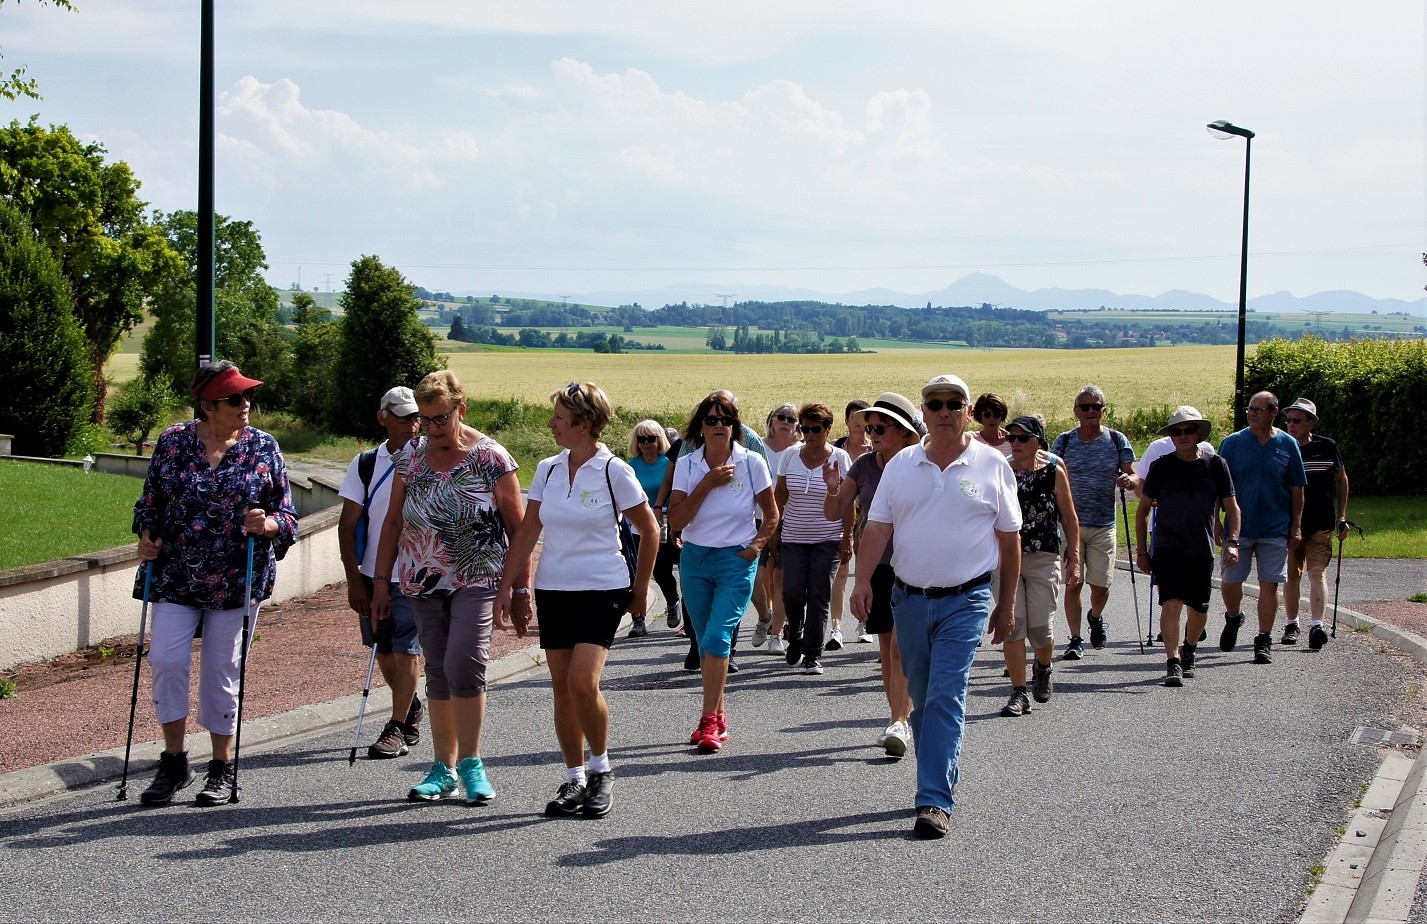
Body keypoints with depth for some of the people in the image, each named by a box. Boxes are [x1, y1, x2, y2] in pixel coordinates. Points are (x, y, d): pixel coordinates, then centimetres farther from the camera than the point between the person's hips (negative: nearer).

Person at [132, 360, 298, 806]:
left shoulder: (264, 447, 2)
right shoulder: (173, 442, 4)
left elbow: (287, 515, 4)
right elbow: (150, 502, 13)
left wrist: (268, 524, -17)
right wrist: (146, 537, -5)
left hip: (238, 581, -1)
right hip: (176, 578, 1)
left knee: (221, 671, 3)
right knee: (166, 660, -10)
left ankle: (222, 767, 18)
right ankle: (174, 761, 7)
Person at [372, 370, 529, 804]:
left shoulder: (491, 458, -6)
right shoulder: (411, 458, 5)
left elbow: (517, 529, -4)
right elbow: (393, 522, 13)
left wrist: (522, 590, -6)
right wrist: (381, 580, 9)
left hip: (477, 581, -4)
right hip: (424, 584, 4)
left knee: (464, 664, -18)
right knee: (438, 673, 7)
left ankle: (470, 764, -5)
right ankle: (444, 769, 13)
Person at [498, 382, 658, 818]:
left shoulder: (614, 471, -7)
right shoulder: (547, 470, 6)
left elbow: (649, 530, 1)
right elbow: (527, 531, 8)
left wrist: (640, 588, 4)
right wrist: (507, 585, 1)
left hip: (602, 590, -5)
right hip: (552, 590, 5)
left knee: (583, 683, -17)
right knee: (562, 688, 5)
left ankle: (601, 768, 3)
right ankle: (574, 778, 15)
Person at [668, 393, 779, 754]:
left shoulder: (752, 463, -3)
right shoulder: (687, 466, 0)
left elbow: (771, 514, 8)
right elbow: (676, 520, -8)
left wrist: (757, 544, -7)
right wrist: (708, 484, -14)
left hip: (737, 561, -3)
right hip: (695, 560, 3)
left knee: (717, 637, -16)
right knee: (705, 640, 9)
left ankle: (709, 721, -17)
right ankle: (718, 718, 20)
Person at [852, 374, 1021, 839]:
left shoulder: (992, 466, 0)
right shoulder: (901, 464, 5)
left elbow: (1009, 537, 5)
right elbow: (877, 526, 2)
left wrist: (1006, 604, 5)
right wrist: (863, 582, -12)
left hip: (965, 600, -4)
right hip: (909, 599, 4)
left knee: (945, 697, -12)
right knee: (921, 699, 12)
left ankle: (935, 801, -15)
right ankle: (943, 780, 28)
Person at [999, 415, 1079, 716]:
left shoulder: (1053, 472, 2)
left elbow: (1069, 518, 6)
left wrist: (1074, 559, 2)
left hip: (1043, 558, -1)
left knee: (1041, 628, -1)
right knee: (1011, 626, -5)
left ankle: (1043, 669, 33)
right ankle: (1018, 693, 1)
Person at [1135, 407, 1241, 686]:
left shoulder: (1215, 465, 2)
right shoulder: (1161, 466, 0)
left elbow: (1231, 507, 6)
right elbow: (1143, 509, 8)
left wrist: (1232, 541, -8)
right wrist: (1142, 551, 5)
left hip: (1203, 549, 2)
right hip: (1168, 546, -2)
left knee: (1198, 608, 9)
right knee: (1171, 602, -17)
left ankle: (1188, 653, 34)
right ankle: (1173, 663, -17)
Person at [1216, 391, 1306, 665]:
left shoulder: (1288, 445, 3)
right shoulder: (1232, 443, 1)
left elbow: (1297, 489, 7)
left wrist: (1296, 527, 4)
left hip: (1275, 529, 0)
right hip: (1239, 527, 0)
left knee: (1269, 584, 0)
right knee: (1230, 581, 2)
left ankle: (1264, 640, 9)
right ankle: (1233, 618, 32)